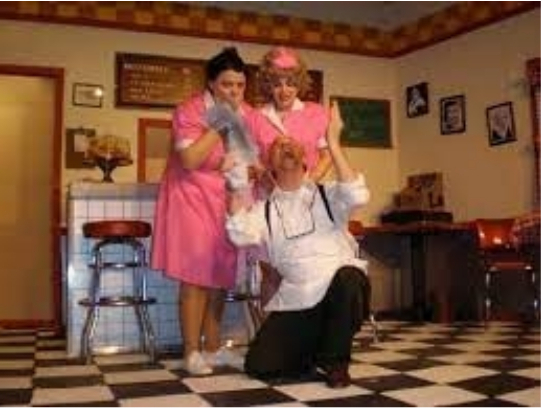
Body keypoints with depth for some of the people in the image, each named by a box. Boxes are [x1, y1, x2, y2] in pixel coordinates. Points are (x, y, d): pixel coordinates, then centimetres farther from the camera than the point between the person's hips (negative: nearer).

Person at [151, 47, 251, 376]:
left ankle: (213, 348, 19)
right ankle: (192, 352, 4)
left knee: (220, 275, 7)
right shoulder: (190, 111, -14)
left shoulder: (246, 113, 3)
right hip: (193, 198, -5)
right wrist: (217, 126, -22)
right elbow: (189, 160, -24)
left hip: (226, 201, 6)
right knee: (196, 276, -6)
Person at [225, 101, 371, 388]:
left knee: (348, 277, -37)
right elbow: (241, 235, -9)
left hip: (342, 289, -1)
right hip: (295, 302, 1)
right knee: (259, 365, -14)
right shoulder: (264, 209, 11)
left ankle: (335, 360, -10)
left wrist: (332, 143, -15)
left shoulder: (327, 195, 7)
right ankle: (313, 350, 19)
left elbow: (357, 197, -15)